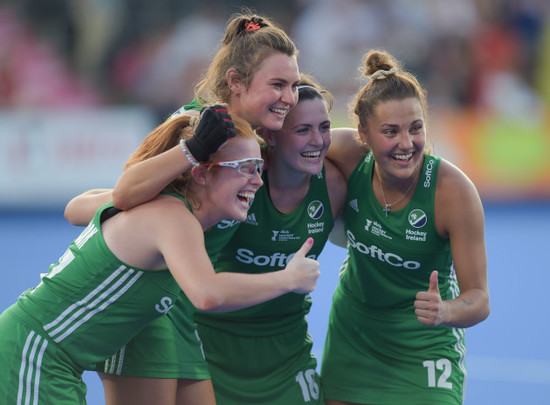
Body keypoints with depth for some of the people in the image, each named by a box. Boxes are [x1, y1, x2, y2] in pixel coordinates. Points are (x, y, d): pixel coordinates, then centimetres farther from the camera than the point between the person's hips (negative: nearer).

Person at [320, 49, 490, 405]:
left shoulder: (453, 190, -24)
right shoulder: (349, 156, -17)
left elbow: (479, 298, -21)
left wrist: (444, 312, -40)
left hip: (424, 347, -3)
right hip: (353, 334, 3)